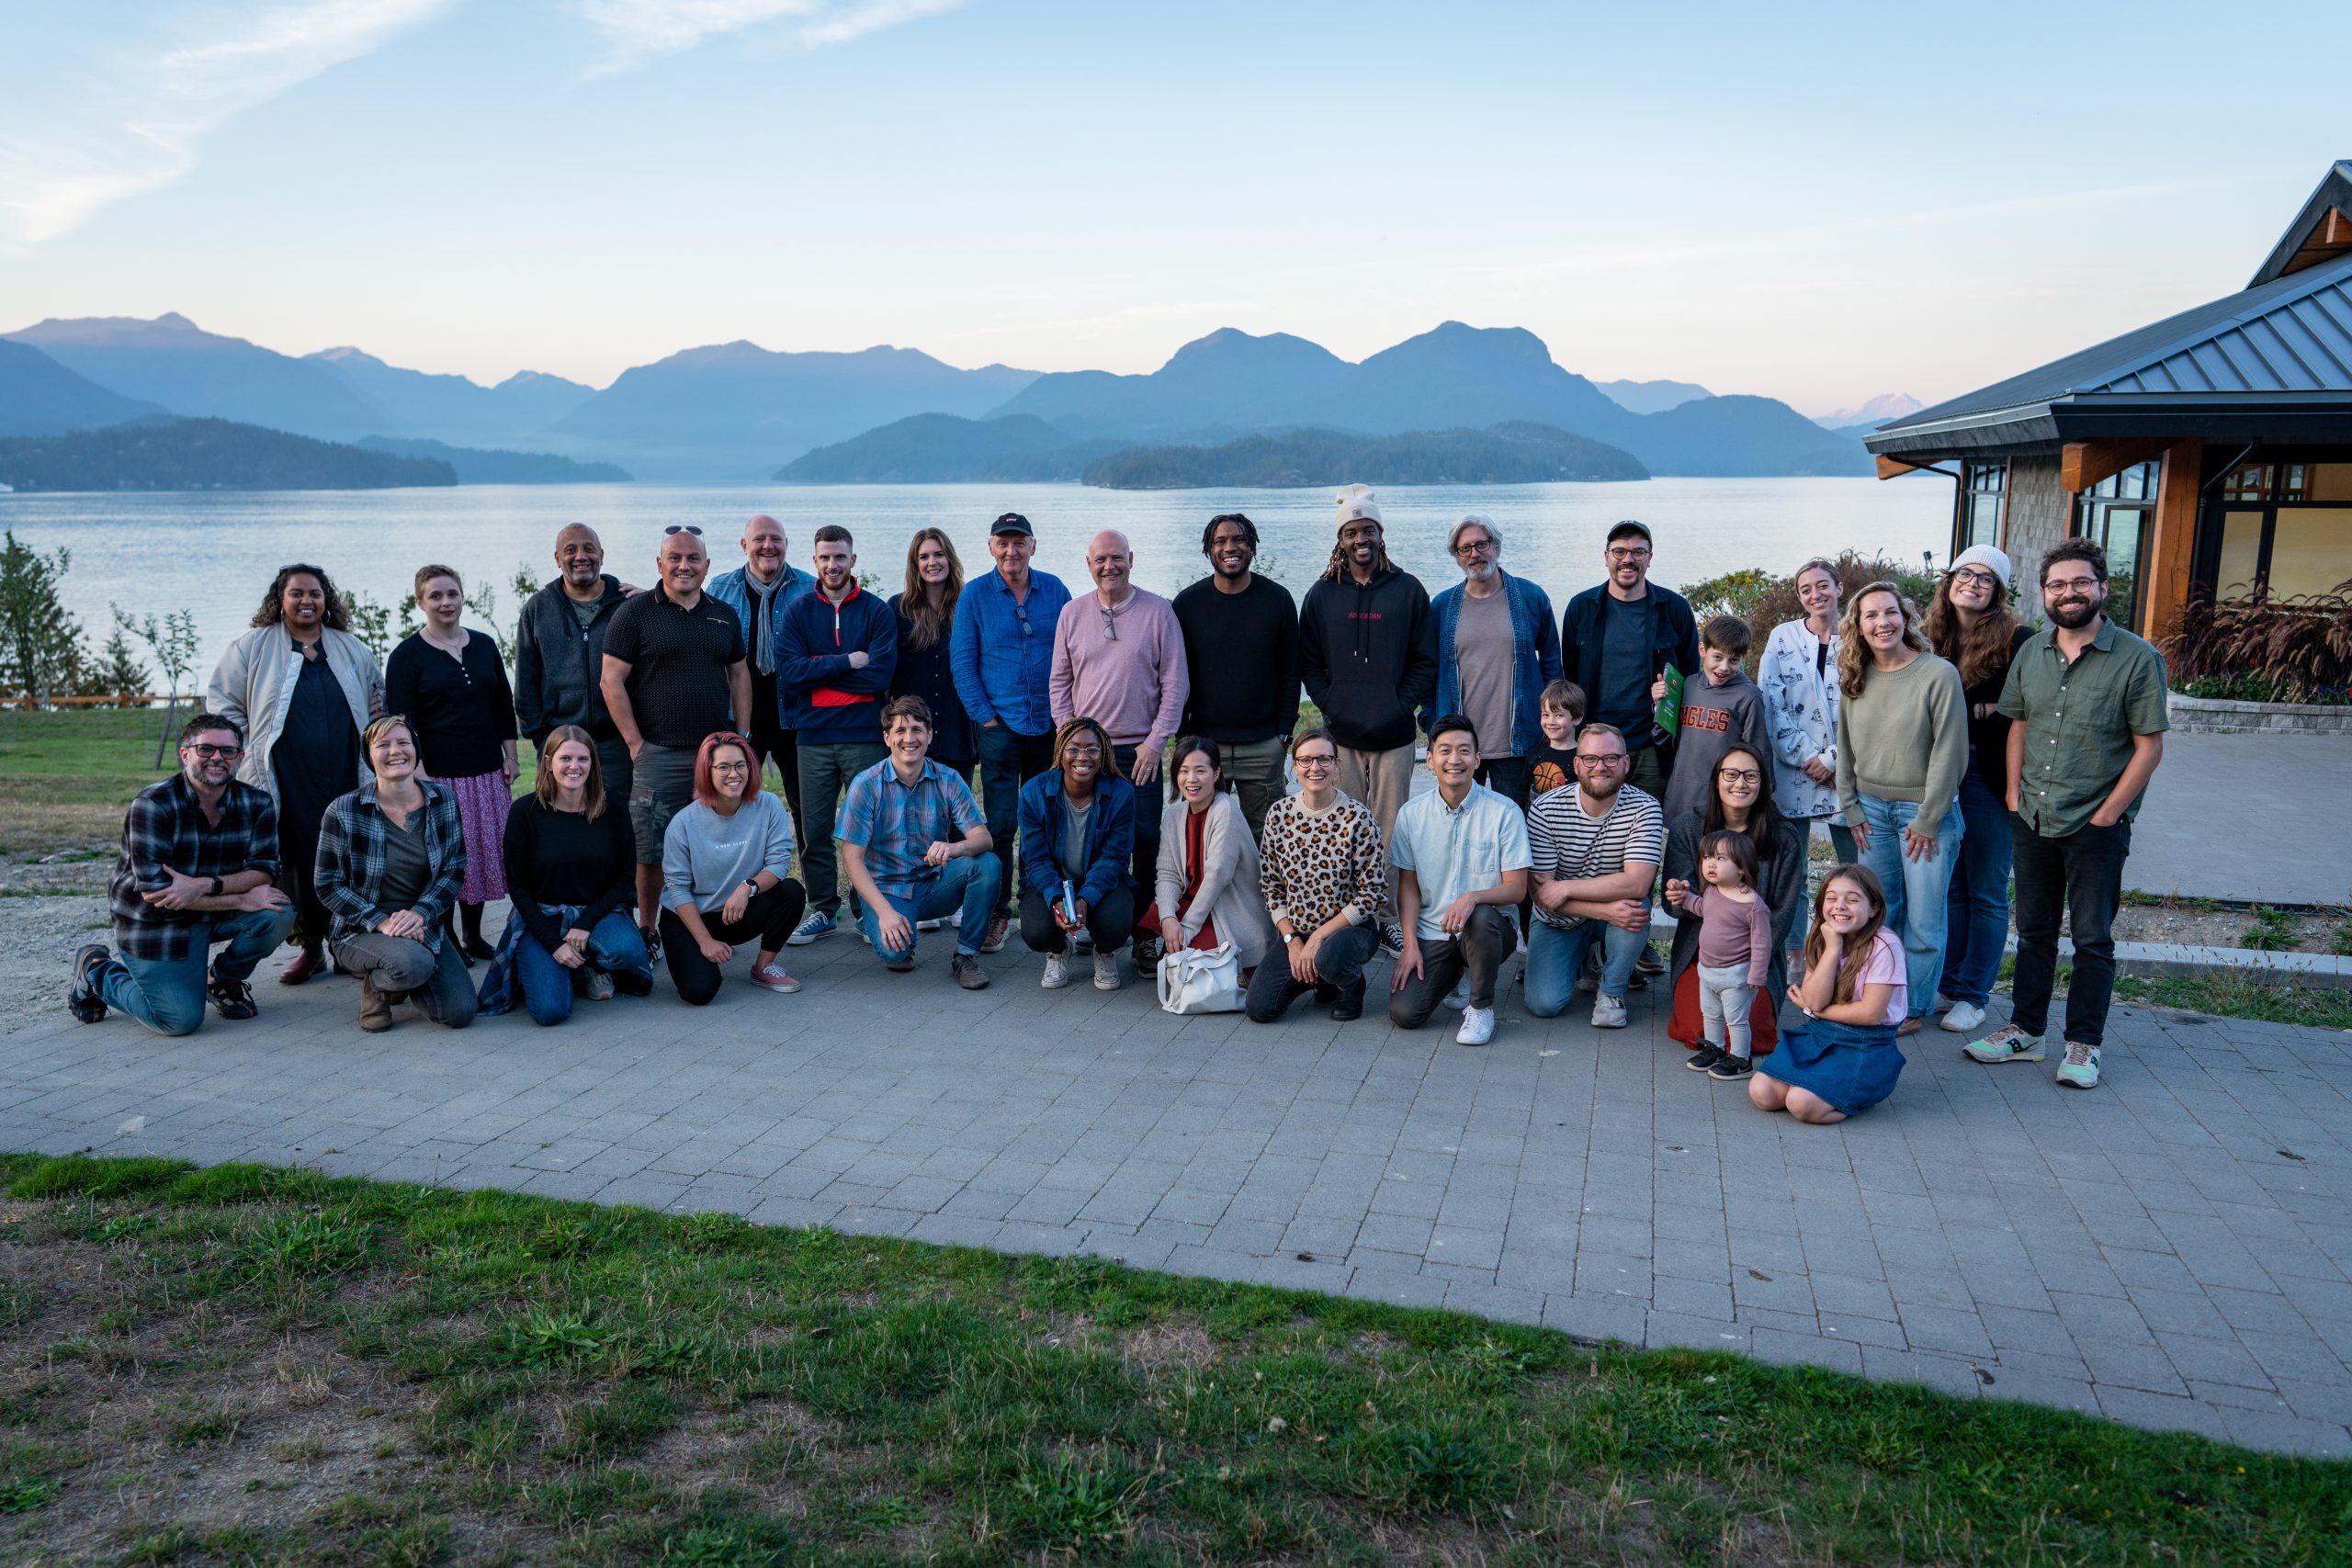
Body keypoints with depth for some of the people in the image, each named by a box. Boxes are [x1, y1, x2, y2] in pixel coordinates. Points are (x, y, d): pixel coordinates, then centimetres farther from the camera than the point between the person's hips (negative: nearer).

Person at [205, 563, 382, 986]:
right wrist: (248, 751, -1)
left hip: (344, 779, 2)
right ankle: (310, 947, 10)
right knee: (296, 862, -2)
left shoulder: (352, 649, 13)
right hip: (286, 782, -2)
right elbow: (222, 700, 7)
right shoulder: (252, 647, 4)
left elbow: (379, 697, 25)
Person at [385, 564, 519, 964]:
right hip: (439, 773, -4)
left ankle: (474, 935, 21)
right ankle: (448, 940, 11)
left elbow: (503, 705, 15)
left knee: (486, 851, 8)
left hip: (487, 771, 5)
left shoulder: (484, 645, 10)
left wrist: (510, 755, 9)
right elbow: (401, 720, -6)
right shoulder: (408, 654, -3)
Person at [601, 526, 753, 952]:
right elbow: (612, 681, -5)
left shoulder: (724, 615, 12)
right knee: (652, 851, 1)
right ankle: (646, 929, 15)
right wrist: (636, 745, -8)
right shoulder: (635, 612, -2)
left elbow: (739, 674, 19)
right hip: (659, 756, -4)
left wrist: (742, 737, 9)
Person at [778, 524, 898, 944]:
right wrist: (848, 663, -13)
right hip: (814, 738, 2)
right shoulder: (797, 611, 5)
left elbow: (879, 674, -12)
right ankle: (822, 910, 19)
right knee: (814, 830, 6)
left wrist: (817, 670, -10)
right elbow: (788, 672, -8)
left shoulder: (877, 611, 1)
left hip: (865, 736, -1)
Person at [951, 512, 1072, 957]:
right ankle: (996, 912, 5)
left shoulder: (1054, 590, 5)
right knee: (1000, 824, -4)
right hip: (1001, 725, -2)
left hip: (1050, 724, 2)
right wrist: (984, 715, -6)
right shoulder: (974, 596, 0)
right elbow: (961, 661, 0)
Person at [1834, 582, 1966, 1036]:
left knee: (1923, 917, 2)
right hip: (1872, 807, 4)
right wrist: (1852, 810, 6)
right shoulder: (1854, 679, 4)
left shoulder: (1938, 674, -13)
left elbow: (1949, 754, -12)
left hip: (1925, 809, -4)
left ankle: (1913, 1006, 16)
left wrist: (1928, 820, -11)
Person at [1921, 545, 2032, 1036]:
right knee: (1950, 888, 13)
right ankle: (1946, 985, 23)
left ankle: (1973, 995, 14)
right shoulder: (1932, 637, 6)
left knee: (1986, 893, 5)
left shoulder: (2015, 640, -8)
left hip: (1989, 778, -4)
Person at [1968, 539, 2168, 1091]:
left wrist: (2106, 816, -11)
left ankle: (2084, 1044, 14)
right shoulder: (2032, 652, 6)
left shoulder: (2137, 658, -9)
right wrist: (2015, 795, 4)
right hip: (2032, 819, 5)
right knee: (2034, 931, 14)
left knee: (2092, 938, 4)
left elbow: (2149, 746, -8)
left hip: (2097, 825, -4)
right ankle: (2025, 1030, 25)